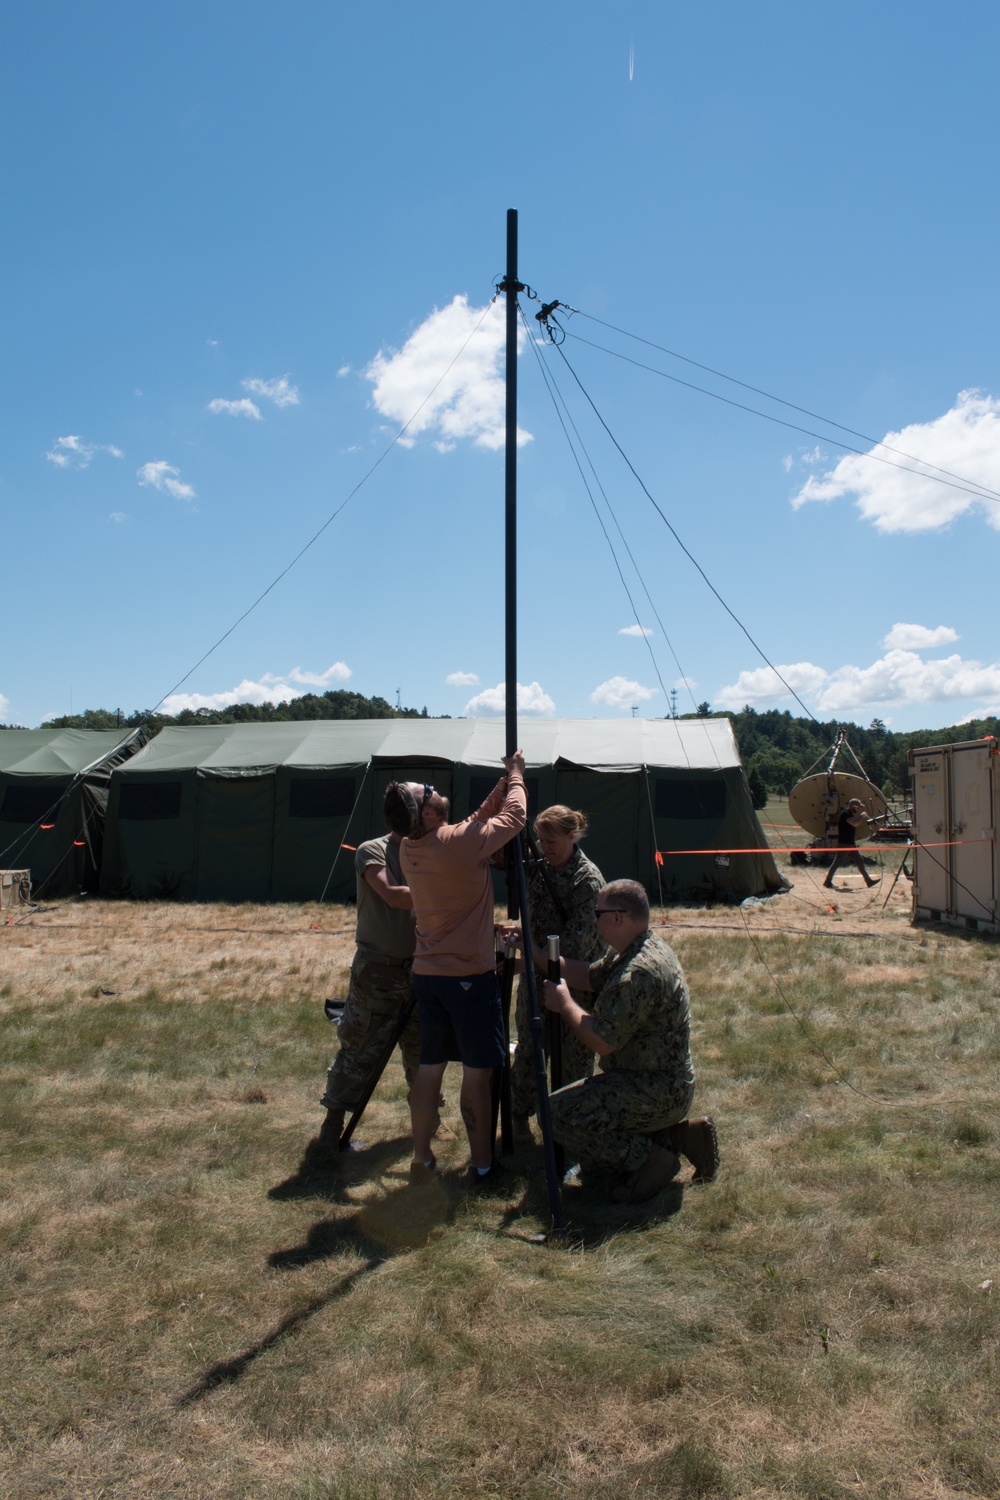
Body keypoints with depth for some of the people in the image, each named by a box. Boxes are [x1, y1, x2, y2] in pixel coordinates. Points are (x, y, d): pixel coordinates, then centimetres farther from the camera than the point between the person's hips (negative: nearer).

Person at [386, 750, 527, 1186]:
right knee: (477, 1071, 4)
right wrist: (516, 775, 11)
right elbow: (514, 817, -5)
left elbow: (477, 822, 14)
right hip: (469, 975, -7)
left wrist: (503, 785, 10)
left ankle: (422, 1158, 23)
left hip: (426, 974, 7)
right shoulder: (460, 843, -20)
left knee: (429, 1067, 14)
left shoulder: (408, 850, 2)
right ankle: (482, 1165, 12)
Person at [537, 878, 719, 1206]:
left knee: (559, 1113, -17)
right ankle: (677, 1135, 13)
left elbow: (602, 1041, -25)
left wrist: (564, 1003, -10)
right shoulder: (649, 946, 5)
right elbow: (589, 976, 15)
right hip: (668, 1085, 10)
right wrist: (533, 953, 10)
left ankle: (650, 1159, -6)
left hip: (656, 1093, -10)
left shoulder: (639, 972, -27)